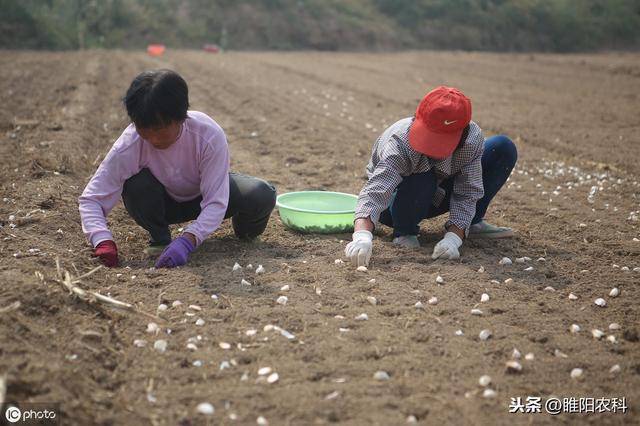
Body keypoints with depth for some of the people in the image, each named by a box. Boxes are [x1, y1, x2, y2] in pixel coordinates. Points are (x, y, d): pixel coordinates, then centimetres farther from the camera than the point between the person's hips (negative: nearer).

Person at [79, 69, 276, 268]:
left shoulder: (209, 136, -34)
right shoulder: (129, 146, -31)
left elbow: (216, 202, -34)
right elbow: (91, 198, -28)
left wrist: (187, 241, -49)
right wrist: (103, 241, -47)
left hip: (204, 196, 0)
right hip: (164, 203, 1)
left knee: (262, 196, -29)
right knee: (135, 185, -35)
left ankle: (244, 228, 8)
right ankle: (159, 237, -5)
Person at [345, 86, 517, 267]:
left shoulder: (473, 138, -27)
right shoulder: (400, 142, -38)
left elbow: (467, 195, -26)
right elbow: (375, 192, -50)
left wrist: (453, 238, -41)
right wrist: (362, 236, -68)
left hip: (437, 197, 4)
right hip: (396, 201, -3)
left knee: (503, 148, -11)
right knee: (422, 181, -41)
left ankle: (473, 223, 1)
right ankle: (404, 231, -10)